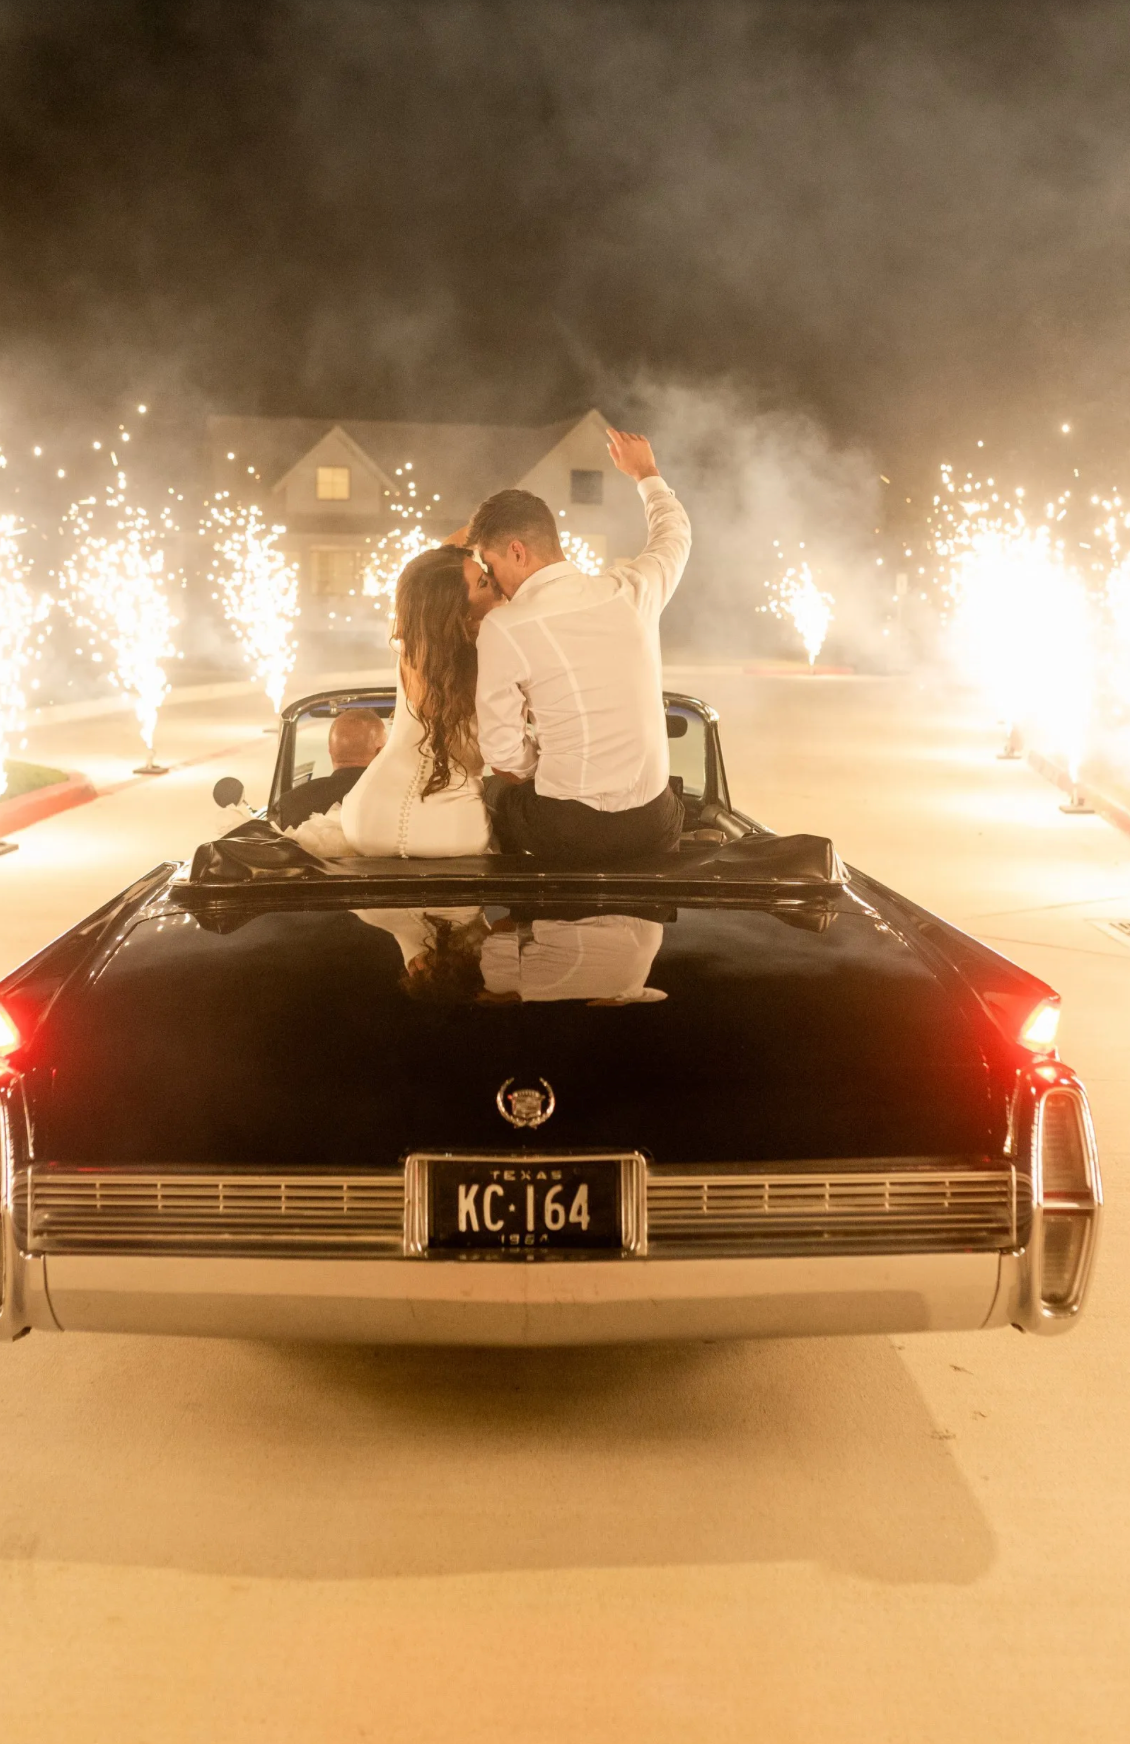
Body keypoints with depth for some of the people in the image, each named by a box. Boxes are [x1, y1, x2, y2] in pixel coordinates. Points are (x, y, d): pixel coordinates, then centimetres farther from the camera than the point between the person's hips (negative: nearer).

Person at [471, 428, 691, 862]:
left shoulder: (502, 628, -12)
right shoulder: (632, 590, 1)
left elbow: (503, 754, -9)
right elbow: (673, 533, 25)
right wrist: (646, 474, 43)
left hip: (567, 830, -3)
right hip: (654, 829, 3)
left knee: (500, 792, 27)